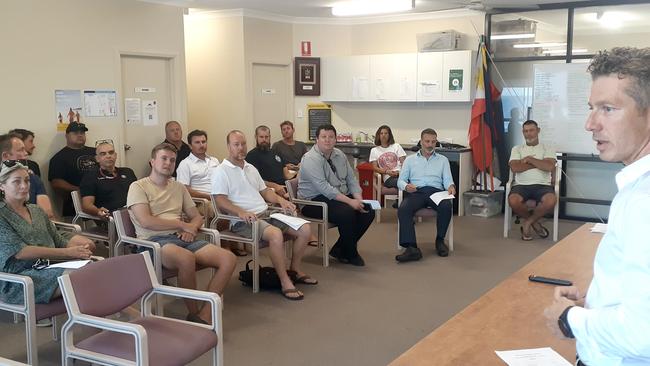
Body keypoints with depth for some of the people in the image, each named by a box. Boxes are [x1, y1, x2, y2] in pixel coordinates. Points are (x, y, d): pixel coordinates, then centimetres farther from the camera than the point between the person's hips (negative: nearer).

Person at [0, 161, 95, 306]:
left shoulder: (37, 211, 20)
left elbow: (59, 241, 17)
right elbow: (20, 252, -13)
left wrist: (79, 247, -7)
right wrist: (67, 253, -17)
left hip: (45, 270, 7)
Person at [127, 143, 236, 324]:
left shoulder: (179, 187, 25)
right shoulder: (138, 187, 5)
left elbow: (197, 217, 23)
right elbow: (146, 221, -9)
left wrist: (191, 229, -2)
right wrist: (183, 224, -5)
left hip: (183, 239, 6)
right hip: (154, 240, -6)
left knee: (228, 258, -18)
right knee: (187, 258, -40)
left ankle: (205, 316, -20)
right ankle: (193, 315, -18)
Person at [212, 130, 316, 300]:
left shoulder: (251, 168, 22)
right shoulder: (222, 171, -3)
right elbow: (220, 201, -13)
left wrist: (280, 200, 5)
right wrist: (241, 212, -28)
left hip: (266, 213, 8)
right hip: (243, 220, -8)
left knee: (305, 229, -4)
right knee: (276, 234, -36)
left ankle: (295, 270, 14)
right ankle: (285, 283, -26)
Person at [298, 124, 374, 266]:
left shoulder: (340, 155, 10)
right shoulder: (311, 159, -15)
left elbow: (351, 179, 10)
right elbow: (324, 188, -25)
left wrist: (358, 199, -9)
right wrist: (350, 201, -28)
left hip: (341, 196, 8)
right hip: (315, 200, -8)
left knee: (368, 211, -11)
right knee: (347, 213, -31)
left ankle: (340, 249, 0)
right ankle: (351, 255, -8)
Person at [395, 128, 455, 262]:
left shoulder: (443, 159, 24)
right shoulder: (410, 159, 22)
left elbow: (447, 179, 12)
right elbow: (400, 180, 13)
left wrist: (451, 186, -13)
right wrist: (406, 186, -12)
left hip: (436, 191, 0)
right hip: (416, 192, 0)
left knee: (446, 206, -35)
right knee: (403, 209, -33)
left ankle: (440, 240, -12)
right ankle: (411, 248, -42)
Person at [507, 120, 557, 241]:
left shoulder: (548, 148, 12)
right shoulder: (517, 149, 14)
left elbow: (550, 167, -7)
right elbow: (515, 168, -5)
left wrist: (529, 159, -3)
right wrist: (539, 163, -2)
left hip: (542, 185, 0)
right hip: (521, 185, 1)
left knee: (551, 200, -35)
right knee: (513, 201, -34)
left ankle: (527, 222, -7)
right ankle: (534, 222, -2)